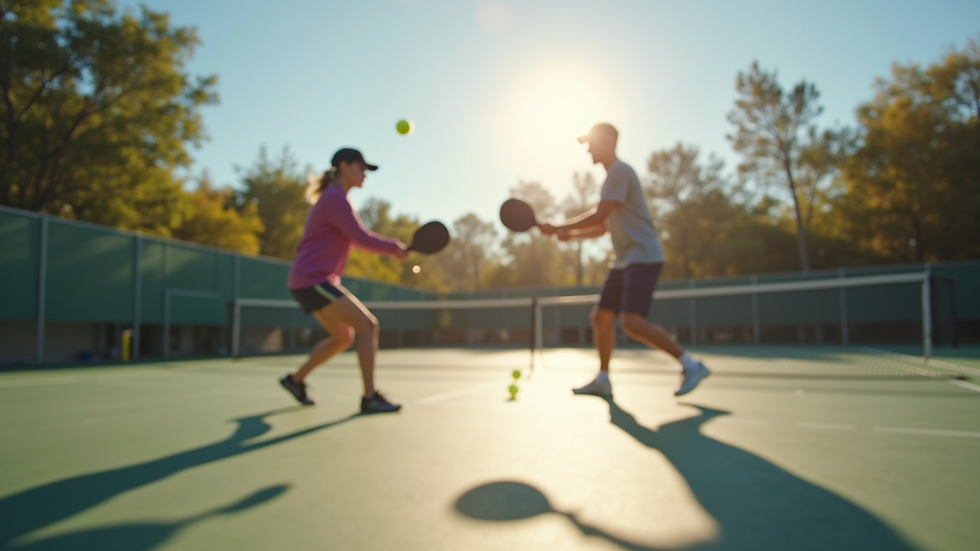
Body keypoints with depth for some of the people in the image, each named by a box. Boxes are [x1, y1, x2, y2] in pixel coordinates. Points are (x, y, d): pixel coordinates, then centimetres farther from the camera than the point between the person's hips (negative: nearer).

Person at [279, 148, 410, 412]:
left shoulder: (334, 199, 18)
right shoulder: (335, 198, -14)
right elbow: (362, 238, -19)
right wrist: (395, 247, -8)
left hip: (314, 280, 10)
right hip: (313, 280, -10)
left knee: (343, 337, 18)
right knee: (368, 325, -14)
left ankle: (296, 379, 30)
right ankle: (370, 397, -12)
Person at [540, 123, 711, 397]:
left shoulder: (620, 171, -9)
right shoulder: (612, 176, 22)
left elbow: (599, 216, -18)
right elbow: (602, 228, 24)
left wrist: (559, 227, -9)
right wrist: (570, 235, 10)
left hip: (643, 257, -10)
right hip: (624, 261, 10)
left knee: (632, 322, -21)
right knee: (601, 317, 9)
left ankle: (692, 366, -11)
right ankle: (602, 380, 19)